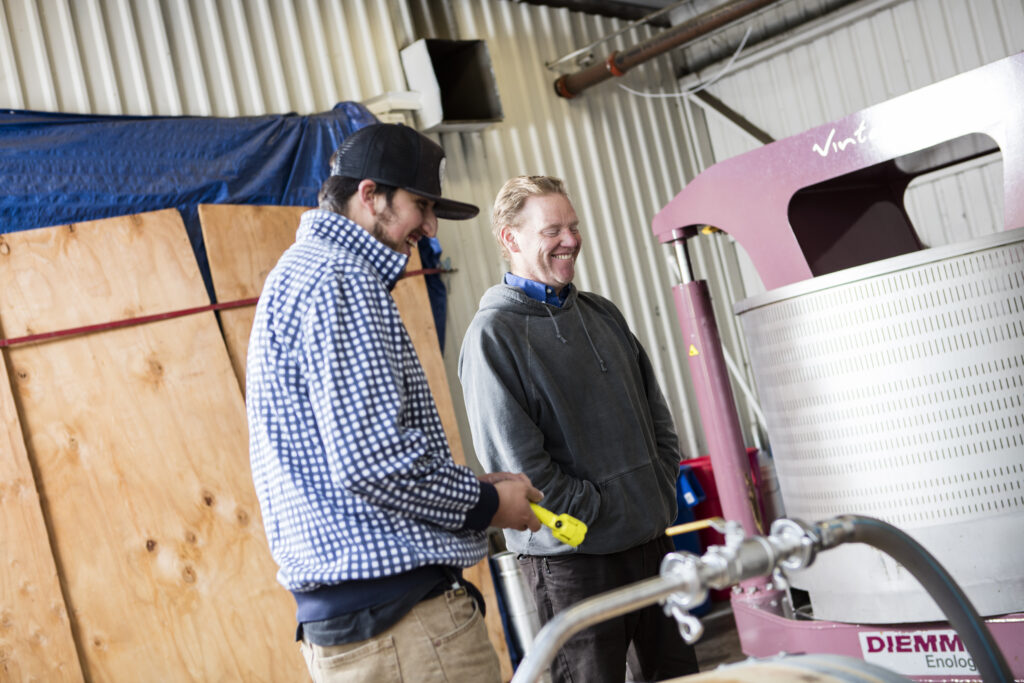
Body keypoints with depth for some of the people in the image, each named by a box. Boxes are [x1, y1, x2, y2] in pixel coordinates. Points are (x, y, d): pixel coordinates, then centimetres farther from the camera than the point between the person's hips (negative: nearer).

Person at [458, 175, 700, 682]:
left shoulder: (601, 314, 13)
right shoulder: (494, 333, -11)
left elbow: (655, 410, 18)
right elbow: (514, 459, -17)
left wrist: (662, 494, 7)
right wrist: (594, 513, -14)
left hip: (651, 541, 7)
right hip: (572, 556, -7)